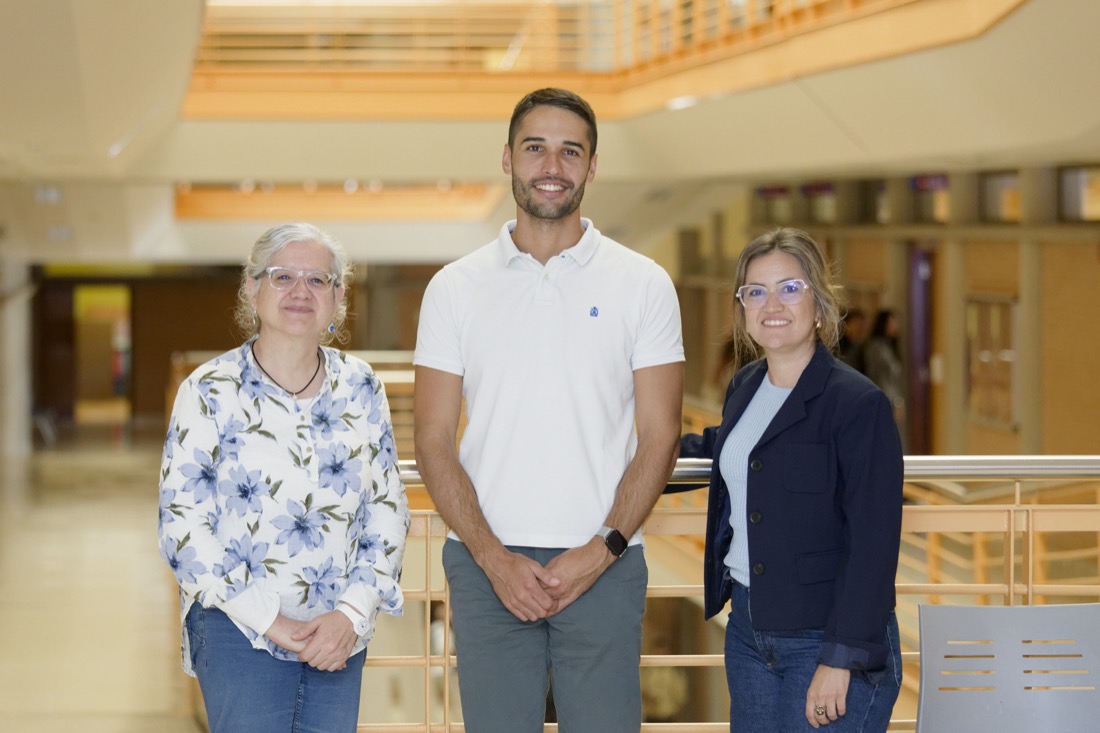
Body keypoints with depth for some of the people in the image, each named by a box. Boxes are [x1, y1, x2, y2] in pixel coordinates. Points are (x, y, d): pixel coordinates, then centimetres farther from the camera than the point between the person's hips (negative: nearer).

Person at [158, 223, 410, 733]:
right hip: (239, 631, -3)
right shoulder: (210, 393, -4)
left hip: (340, 634, 4)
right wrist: (269, 620, -12)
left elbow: (388, 510, 6)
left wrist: (353, 613, -7)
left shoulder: (360, 388, 6)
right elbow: (182, 525, -7)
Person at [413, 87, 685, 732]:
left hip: (603, 567, -1)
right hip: (486, 567, 1)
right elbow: (433, 442, 4)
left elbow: (660, 438, 2)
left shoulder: (642, 284, 4)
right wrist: (494, 558, -8)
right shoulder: (456, 287, 6)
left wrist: (601, 551, -11)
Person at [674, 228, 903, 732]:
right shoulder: (744, 388, 10)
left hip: (826, 638, -7)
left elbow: (873, 544, -16)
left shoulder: (859, 403, -12)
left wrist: (840, 659, -20)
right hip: (747, 629, 7)